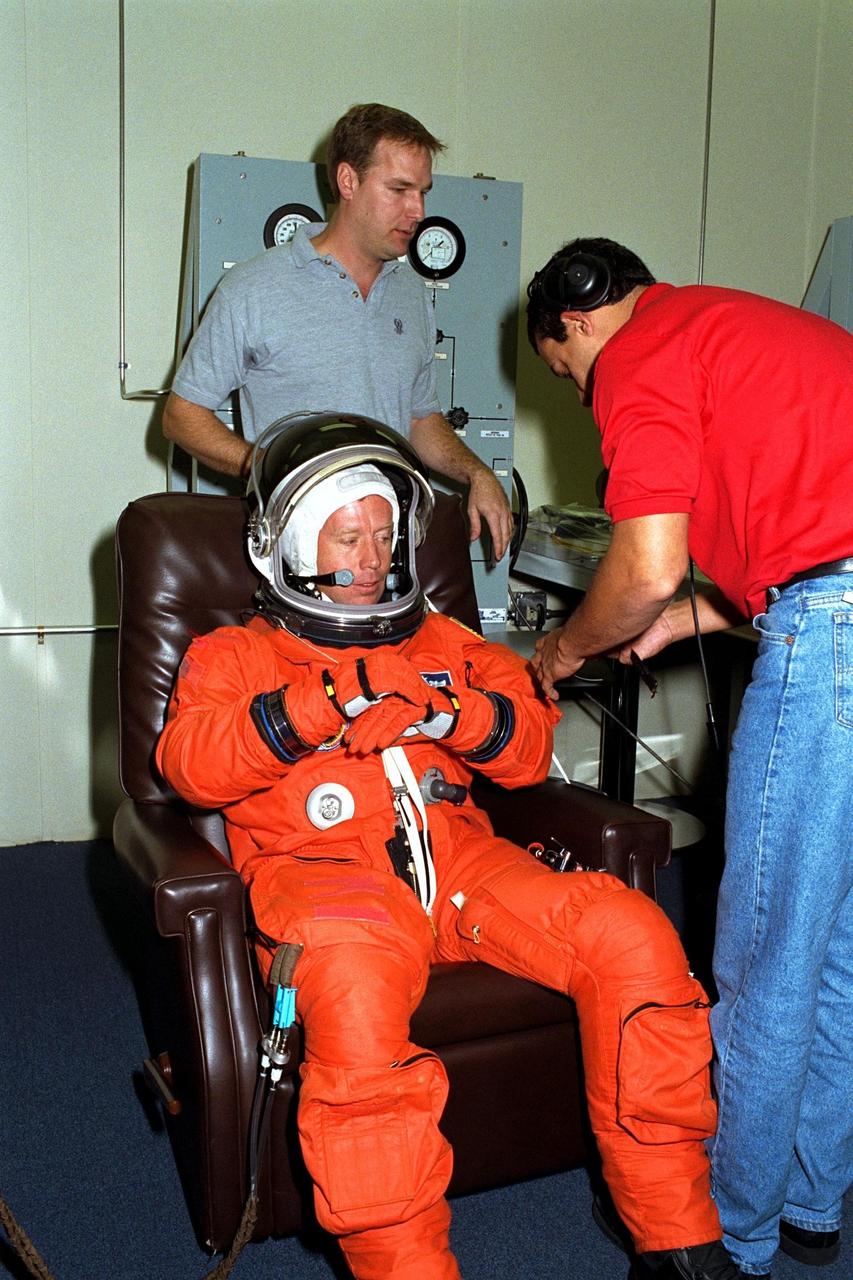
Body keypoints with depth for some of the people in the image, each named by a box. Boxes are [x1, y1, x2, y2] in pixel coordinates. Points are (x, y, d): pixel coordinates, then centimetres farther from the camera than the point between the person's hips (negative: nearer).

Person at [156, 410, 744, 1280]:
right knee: (355, 985, -39)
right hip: (322, 865, -3)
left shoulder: (443, 644, 29)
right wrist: (329, 702, -14)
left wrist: (451, 712, -4)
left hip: (456, 854, 4)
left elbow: (531, 750, 18)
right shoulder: (234, 655, 18)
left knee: (632, 936, -18)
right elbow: (190, 765, -2)